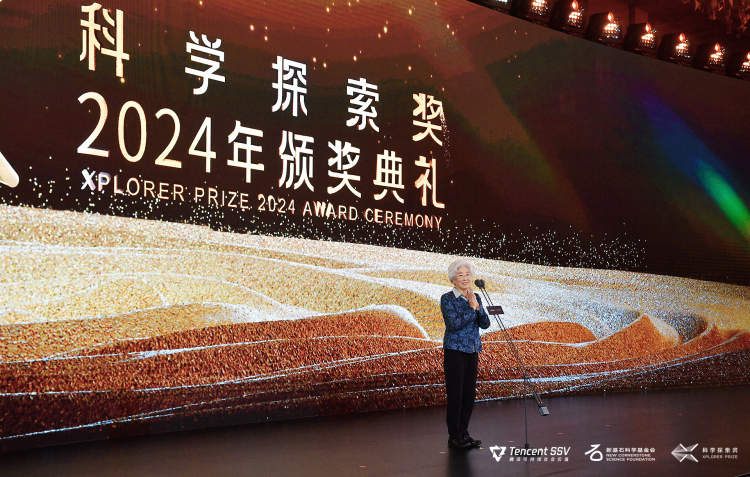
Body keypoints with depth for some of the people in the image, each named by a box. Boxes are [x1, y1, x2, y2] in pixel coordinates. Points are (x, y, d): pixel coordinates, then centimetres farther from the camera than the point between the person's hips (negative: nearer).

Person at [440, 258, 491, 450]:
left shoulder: (475, 297, 9)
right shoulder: (447, 299, -9)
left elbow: (485, 324, 0)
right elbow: (454, 324, -20)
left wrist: (478, 307, -15)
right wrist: (471, 308, -19)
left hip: (472, 351, 6)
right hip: (455, 351, -6)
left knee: (469, 393, 9)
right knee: (455, 394, -3)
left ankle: (464, 433, 20)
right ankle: (454, 437, 5)